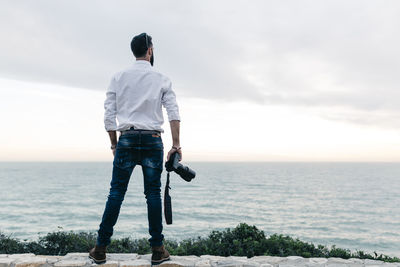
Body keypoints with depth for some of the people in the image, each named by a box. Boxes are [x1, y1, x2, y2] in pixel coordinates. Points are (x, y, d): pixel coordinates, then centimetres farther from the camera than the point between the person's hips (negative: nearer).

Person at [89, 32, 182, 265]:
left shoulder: (118, 78, 8)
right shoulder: (161, 79, 5)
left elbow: (109, 115, 4)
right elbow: (174, 114, -4)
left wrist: (114, 144, 12)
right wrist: (176, 145, -2)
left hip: (127, 139, 1)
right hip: (152, 141, -1)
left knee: (116, 192, 4)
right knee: (153, 194, 4)